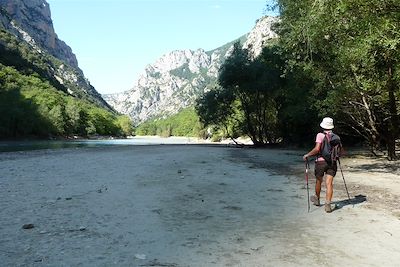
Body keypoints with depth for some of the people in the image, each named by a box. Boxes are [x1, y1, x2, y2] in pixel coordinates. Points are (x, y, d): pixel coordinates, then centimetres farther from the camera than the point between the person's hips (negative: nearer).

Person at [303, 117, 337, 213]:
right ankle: (328, 205, -6)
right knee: (329, 183, 0)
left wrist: (307, 155, -9)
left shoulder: (320, 135, -10)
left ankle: (317, 199, 37)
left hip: (321, 161, -3)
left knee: (318, 181, 17)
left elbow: (317, 149, -19)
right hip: (332, 162, 3)